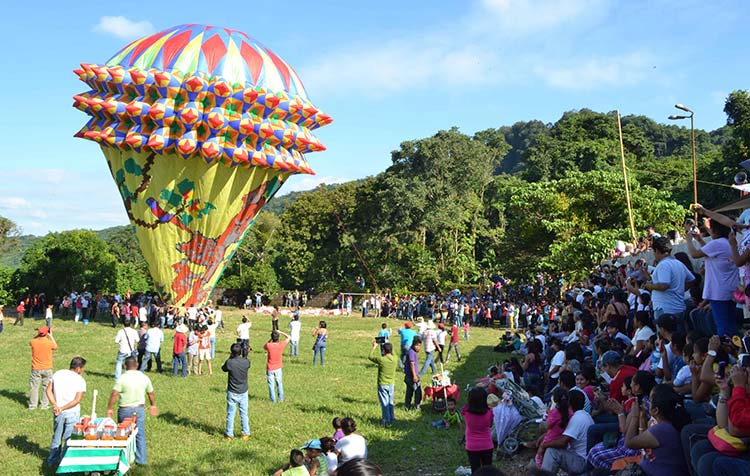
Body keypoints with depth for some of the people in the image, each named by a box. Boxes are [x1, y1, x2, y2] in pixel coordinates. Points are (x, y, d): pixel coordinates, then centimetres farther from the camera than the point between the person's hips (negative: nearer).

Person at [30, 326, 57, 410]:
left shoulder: (33, 342, -9)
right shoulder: (49, 342, -14)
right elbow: (55, 347, 9)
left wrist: (38, 335, 10)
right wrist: (51, 336, 11)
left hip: (36, 369, 1)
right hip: (47, 369, -1)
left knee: (34, 387, 10)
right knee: (46, 387, 10)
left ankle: (32, 405, 15)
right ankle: (44, 405, 13)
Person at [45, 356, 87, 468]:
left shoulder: (57, 374, 3)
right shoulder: (80, 380, -10)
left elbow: (48, 390, -2)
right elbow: (77, 400, -16)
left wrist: (55, 405, -9)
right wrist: (62, 408, -12)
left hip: (58, 413, 4)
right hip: (73, 413, -4)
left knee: (56, 437, 20)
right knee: (69, 439, 9)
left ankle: (52, 461, 29)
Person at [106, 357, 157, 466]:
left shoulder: (122, 378, -13)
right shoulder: (144, 378, 0)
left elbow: (114, 394, -19)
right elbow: (151, 393, 10)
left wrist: (110, 408, -10)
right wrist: (153, 405, 24)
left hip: (125, 410, -2)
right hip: (139, 409, 3)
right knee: (140, 435, 8)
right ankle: (141, 460, 12)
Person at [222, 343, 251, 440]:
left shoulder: (229, 362, -18)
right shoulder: (246, 362, -11)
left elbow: (223, 368, 3)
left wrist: (230, 358, 6)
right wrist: (243, 356, 15)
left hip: (232, 393, -2)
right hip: (243, 392, 2)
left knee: (230, 414, 9)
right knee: (244, 413, 12)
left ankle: (229, 434, 17)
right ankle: (246, 433, 18)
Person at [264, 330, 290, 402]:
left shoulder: (269, 345, -21)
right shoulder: (281, 345, -17)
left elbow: (264, 347, 5)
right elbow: (288, 337, 0)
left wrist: (270, 339, -2)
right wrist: (280, 332, 3)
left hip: (270, 369, -2)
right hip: (278, 368, 2)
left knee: (271, 385, 10)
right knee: (279, 384, 18)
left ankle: (273, 400, 16)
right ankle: (281, 399, 26)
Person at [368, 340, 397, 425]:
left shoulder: (381, 359, -23)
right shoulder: (394, 359, -9)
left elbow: (370, 356, -8)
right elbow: (392, 353, 16)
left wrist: (374, 346, 1)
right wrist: (388, 345, 13)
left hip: (382, 385, -5)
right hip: (391, 384, 5)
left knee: (384, 403, 5)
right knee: (390, 402, 19)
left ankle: (386, 420, 13)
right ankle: (392, 418, 27)